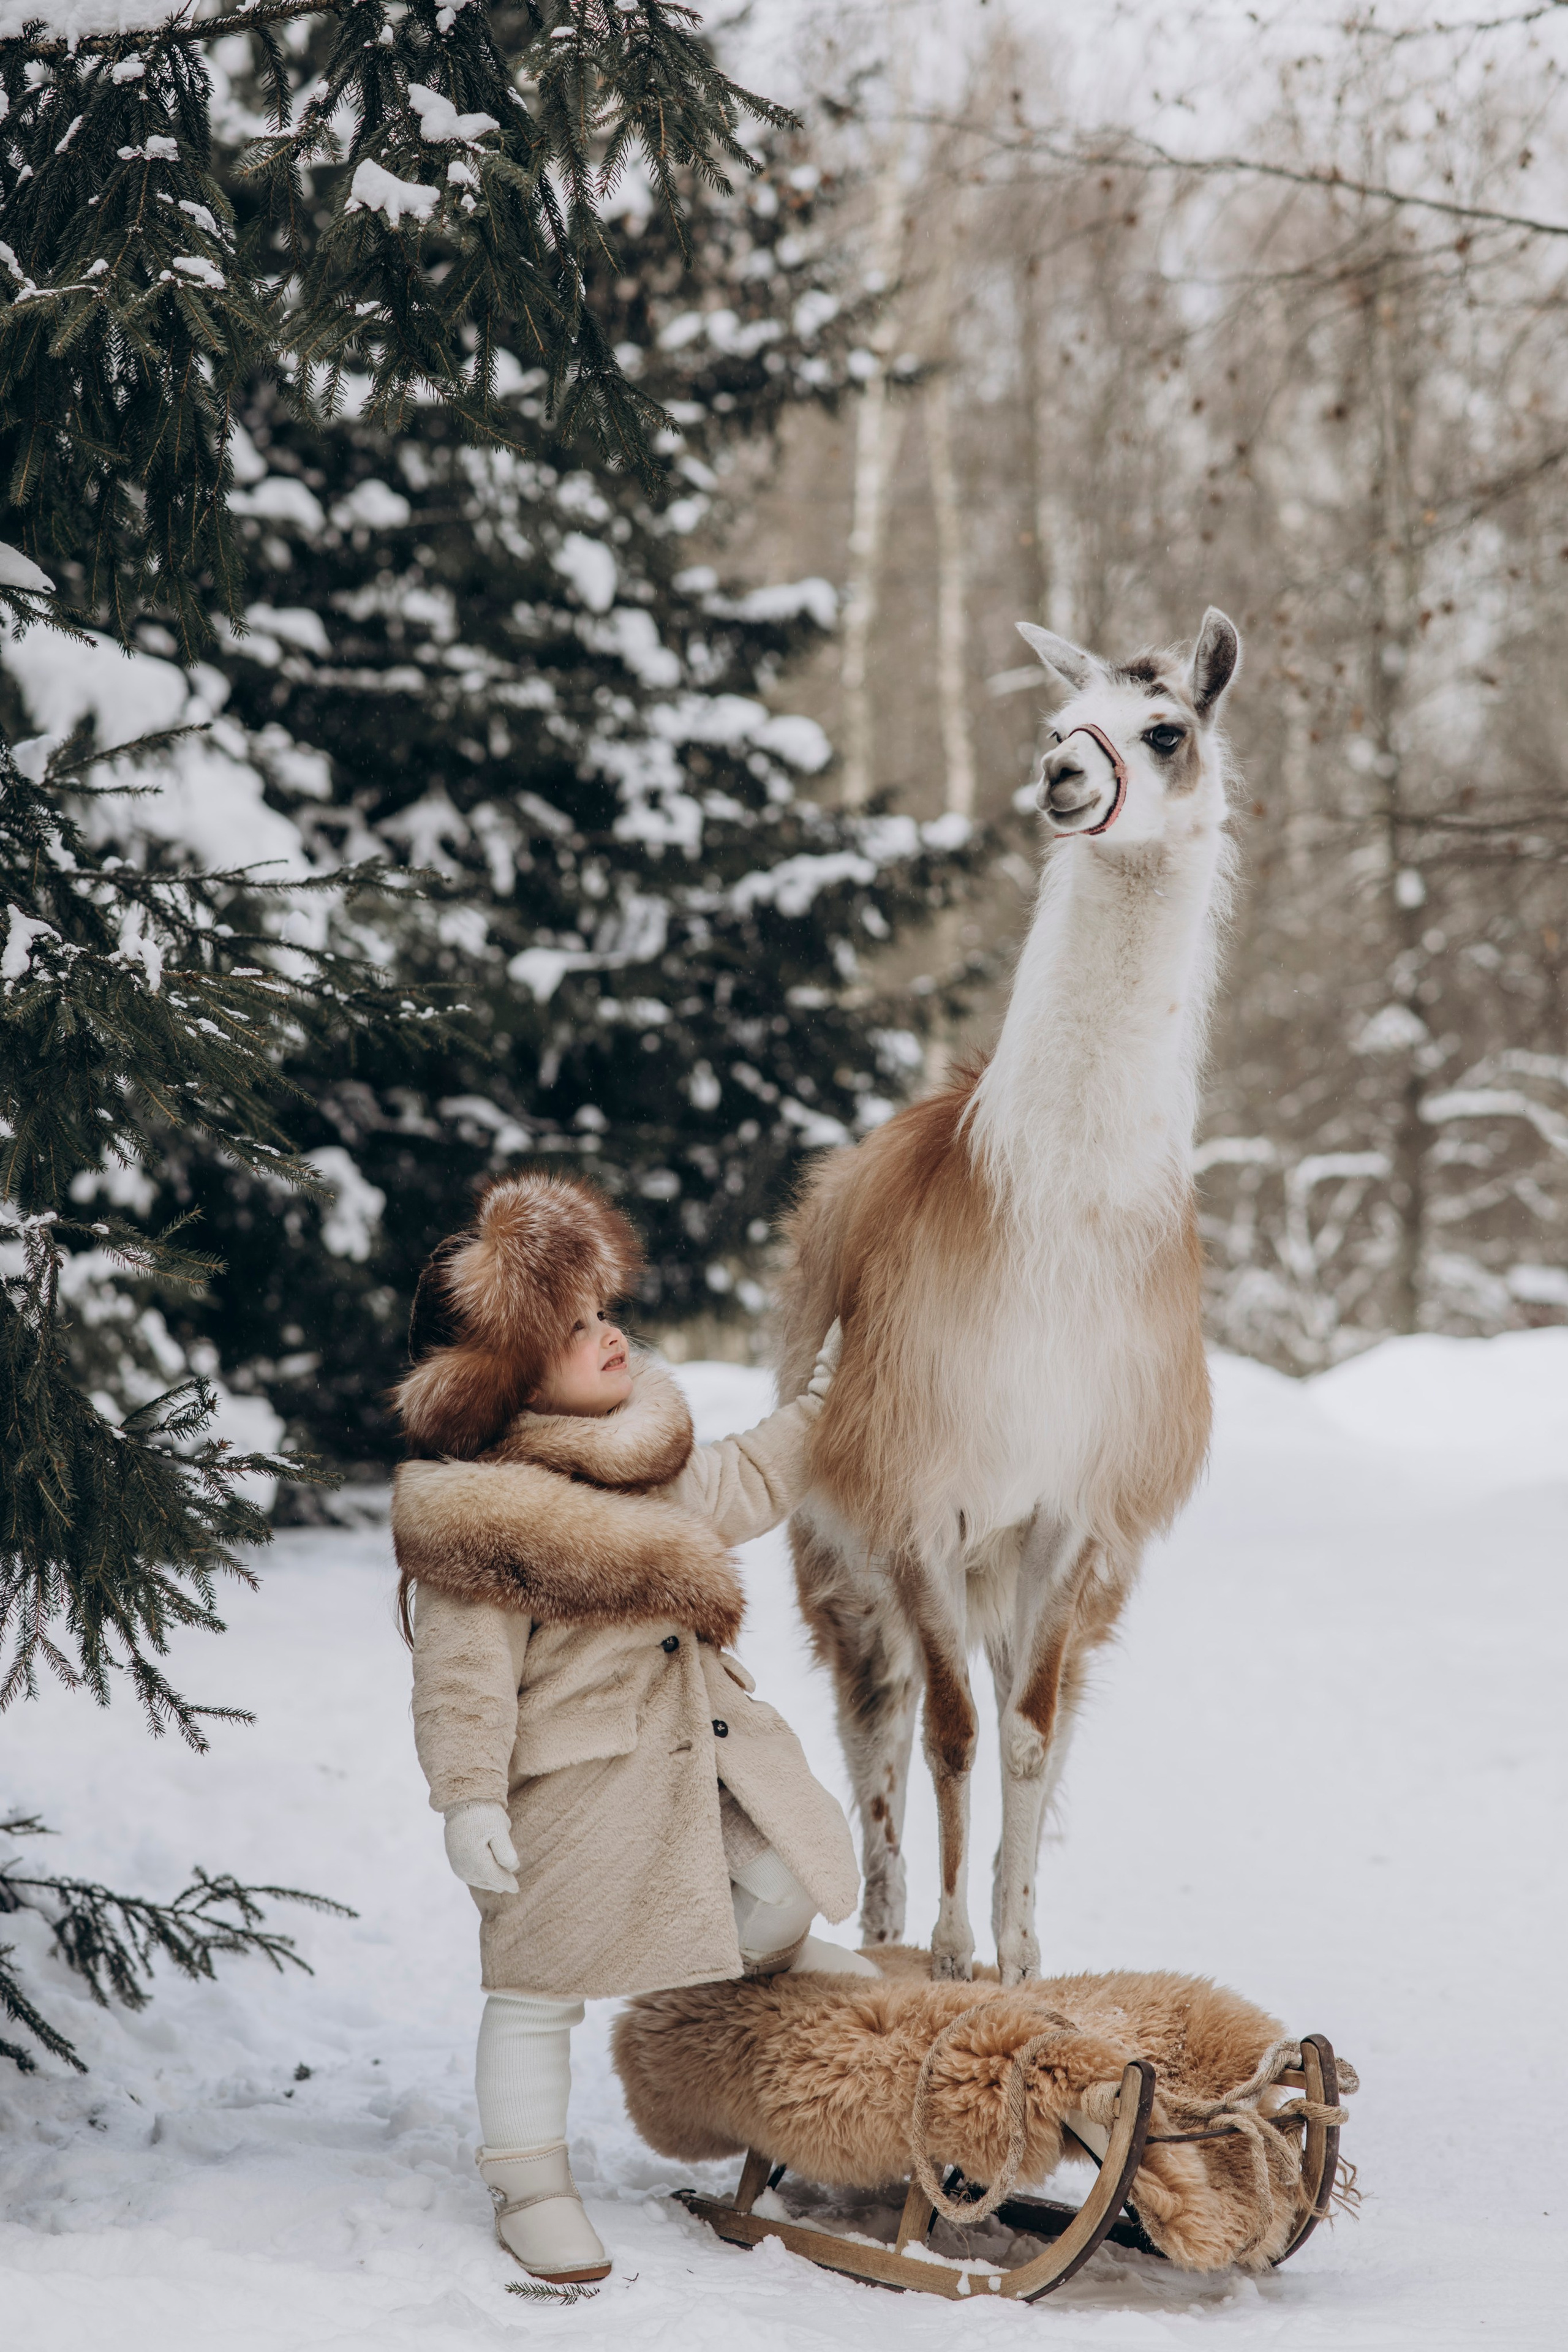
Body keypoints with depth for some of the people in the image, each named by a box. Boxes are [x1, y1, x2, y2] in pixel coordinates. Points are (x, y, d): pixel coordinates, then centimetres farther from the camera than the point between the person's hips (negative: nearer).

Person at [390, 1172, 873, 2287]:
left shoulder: (644, 1448, 7)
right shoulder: (477, 1514, -19)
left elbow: (736, 1491, 25)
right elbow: (463, 1675, -19)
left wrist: (823, 1401, 28)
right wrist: (469, 1800, -21)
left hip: (697, 1743, 7)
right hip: (572, 1778, -7)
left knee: (796, 1871, 11)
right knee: (541, 1984, 2)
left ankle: (771, 1955, 45)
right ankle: (531, 2188, 15)